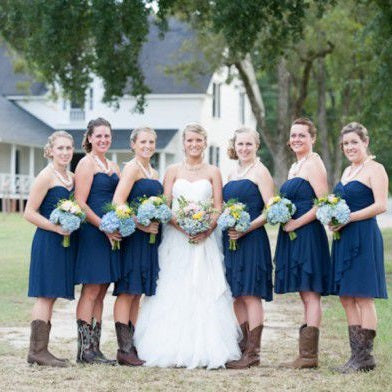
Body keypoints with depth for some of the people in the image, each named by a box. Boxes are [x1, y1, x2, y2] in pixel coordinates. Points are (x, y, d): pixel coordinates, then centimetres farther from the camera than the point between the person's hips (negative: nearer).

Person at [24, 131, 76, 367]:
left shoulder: (72, 178, 14)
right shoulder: (47, 176, -9)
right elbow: (29, 213, -12)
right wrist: (57, 227, -18)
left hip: (65, 242, 8)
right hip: (48, 241, -8)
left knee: (51, 296, 8)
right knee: (46, 295, -9)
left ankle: (40, 350, 12)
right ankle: (38, 351, -7)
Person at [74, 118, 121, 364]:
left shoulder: (113, 167, 19)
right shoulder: (87, 163, -6)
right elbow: (80, 203, -13)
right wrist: (104, 226, -16)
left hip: (110, 233, 8)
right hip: (92, 233, -8)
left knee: (100, 293, 8)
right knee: (91, 291, -7)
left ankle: (94, 348, 11)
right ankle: (85, 350, -5)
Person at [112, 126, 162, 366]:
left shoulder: (154, 173, 19)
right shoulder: (132, 168, -7)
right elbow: (117, 202, -17)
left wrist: (158, 222, 6)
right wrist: (140, 224, -20)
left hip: (148, 238, 9)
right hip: (133, 236, -9)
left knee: (137, 294, 10)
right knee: (127, 292, -8)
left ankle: (132, 347, 13)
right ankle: (124, 350, -8)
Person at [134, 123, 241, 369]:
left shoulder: (213, 172, 9)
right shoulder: (173, 171, 10)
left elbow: (219, 208, 4)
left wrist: (207, 230, -14)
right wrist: (181, 226, -14)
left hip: (205, 239, 0)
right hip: (176, 238, 1)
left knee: (205, 293, -6)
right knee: (173, 295, -4)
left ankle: (205, 350, -5)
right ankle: (173, 350, -2)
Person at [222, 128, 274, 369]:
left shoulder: (260, 171, -4)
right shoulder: (232, 174, 18)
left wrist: (247, 228, -19)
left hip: (252, 239, -8)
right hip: (230, 239, 8)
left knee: (250, 295, -7)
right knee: (237, 295, 9)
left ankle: (253, 353, -4)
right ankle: (244, 346, 16)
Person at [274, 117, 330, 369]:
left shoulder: (314, 163, -9)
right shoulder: (295, 167, 19)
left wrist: (296, 223, -16)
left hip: (308, 234, -10)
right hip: (293, 236, 10)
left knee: (310, 294, -9)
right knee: (305, 296, 10)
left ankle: (309, 355, -9)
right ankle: (308, 354, 13)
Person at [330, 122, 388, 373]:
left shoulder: (374, 169, -6)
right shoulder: (348, 171, 19)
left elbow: (381, 206, -15)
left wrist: (347, 217, -18)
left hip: (364, 238, -9)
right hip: (344, 240, 9)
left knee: (363, 298, -7)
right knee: (346, 298, 7)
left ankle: (366, 357, -3)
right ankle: (357, 354, 12)